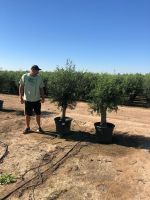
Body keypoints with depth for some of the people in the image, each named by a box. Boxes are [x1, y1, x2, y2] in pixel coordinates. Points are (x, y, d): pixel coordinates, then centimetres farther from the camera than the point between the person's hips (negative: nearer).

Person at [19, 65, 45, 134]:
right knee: (27, 115, 9)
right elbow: (21, 87, -2)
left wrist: (43, 97, -2)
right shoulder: (24, 76, -5)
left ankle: (39, 127, 25)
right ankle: (27, 127, 27)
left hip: (37, 100, 2)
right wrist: (21, 97, -7)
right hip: (27, 99, -1)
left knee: (38, 114, 9)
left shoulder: (39, 77, 0)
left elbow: (41, 88, 4)